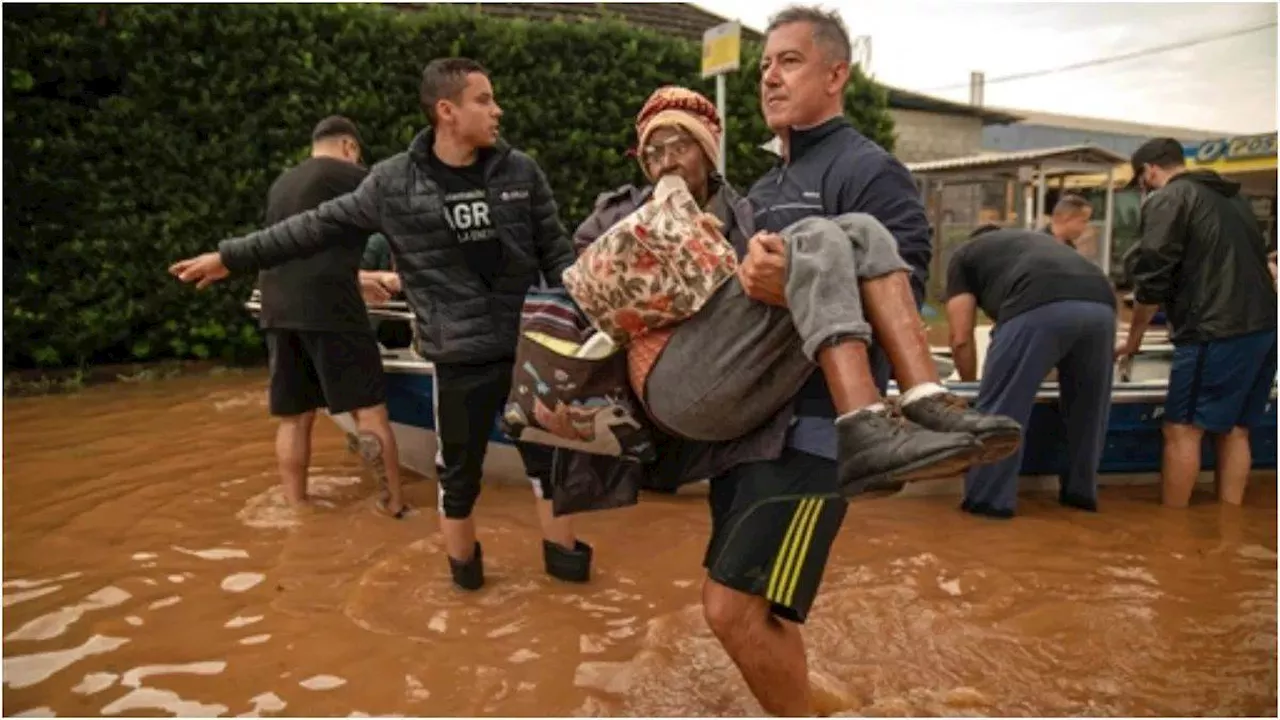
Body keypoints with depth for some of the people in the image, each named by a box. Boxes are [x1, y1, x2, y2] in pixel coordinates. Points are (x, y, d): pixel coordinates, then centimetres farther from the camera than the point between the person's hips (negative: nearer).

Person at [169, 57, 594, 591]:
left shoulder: (520, 171, 0)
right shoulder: (394, 182, -5)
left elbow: (556, 253, 4)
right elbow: (320, 226, 5)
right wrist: (232, 256, 9)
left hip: (530, 346, 2)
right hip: (461, 357, -1)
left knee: (548, 452, 13)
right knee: (460, 469, 11)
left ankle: (562, 550, 33)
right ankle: (462, 561, 34)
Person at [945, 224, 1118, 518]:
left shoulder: (964, 254, 28)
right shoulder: (1039, 241, 44)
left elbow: (961, 338, 20)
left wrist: (971, 385, 36)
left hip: (1039, 307, -6)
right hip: (1102, 305, 6)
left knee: (1001, 407, 7)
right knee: (1087, 408, 22)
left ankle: (990, 499, 13)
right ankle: (1081, 492, 34)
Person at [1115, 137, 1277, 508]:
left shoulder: (1166, 200, -3)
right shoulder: (1232, 196, 22)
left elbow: (1153, 278, -8)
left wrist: (1133, 338, 5)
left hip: (1217, 332, -8)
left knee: (1182, 431, -2)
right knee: (1233, 431, 12)